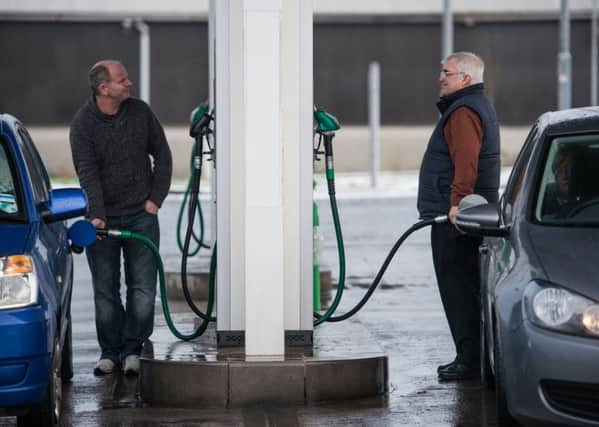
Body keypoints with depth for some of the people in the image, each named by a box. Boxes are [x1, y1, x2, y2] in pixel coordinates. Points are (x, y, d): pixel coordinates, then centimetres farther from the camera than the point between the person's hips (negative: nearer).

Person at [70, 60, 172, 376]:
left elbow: (162, 155, 10)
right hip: (104, 219, -2)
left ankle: (132, 349, 10)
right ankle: (110, 352, 15)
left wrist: (155, 198, 2)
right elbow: (88, 173, -16)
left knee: (143, 288, -1)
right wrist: (97, 215, -26)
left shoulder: (140, 112, 0)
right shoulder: (83, 123, -9)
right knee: (105, 291, 4)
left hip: (141, 216, 2)